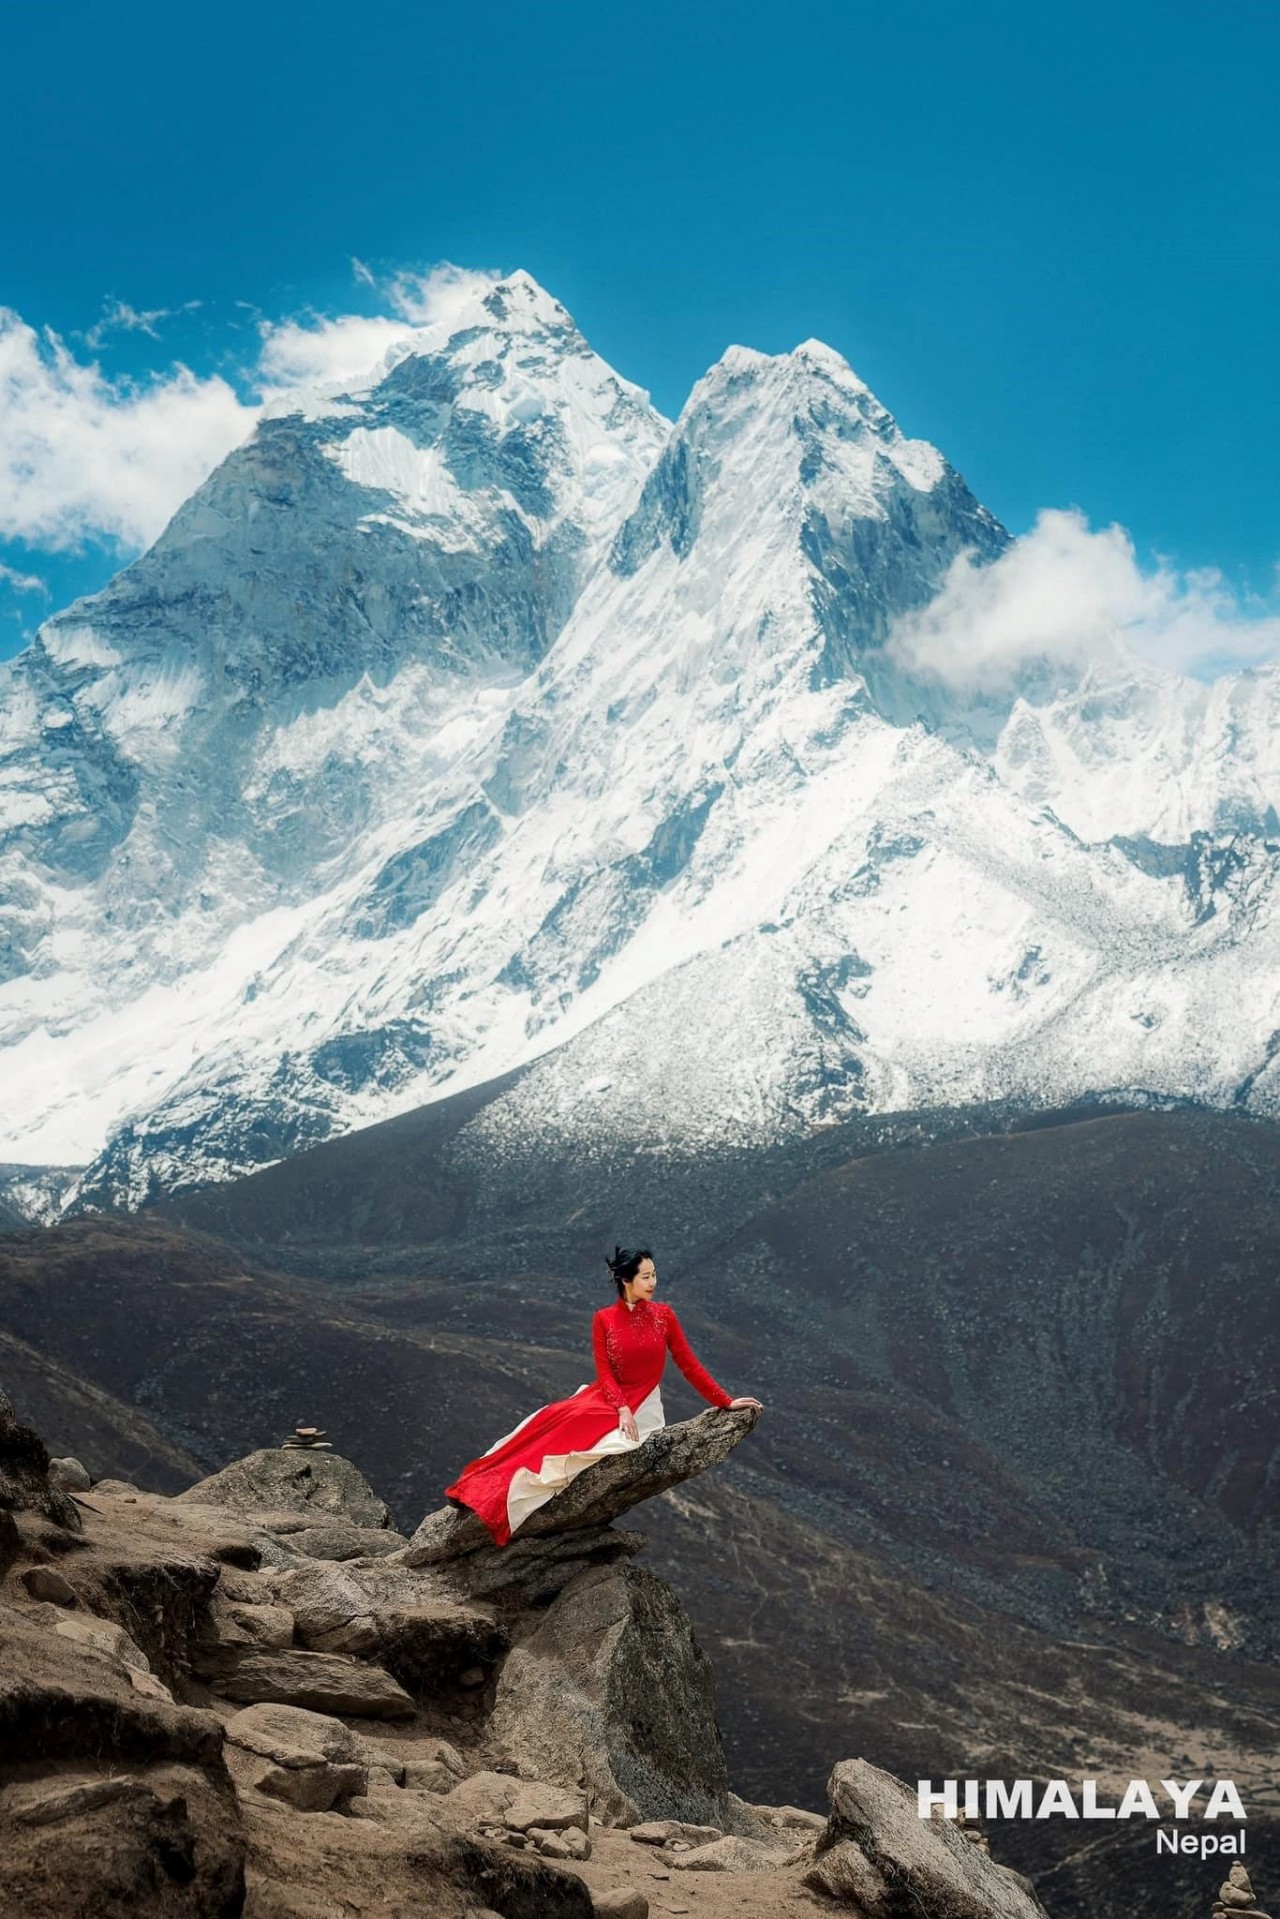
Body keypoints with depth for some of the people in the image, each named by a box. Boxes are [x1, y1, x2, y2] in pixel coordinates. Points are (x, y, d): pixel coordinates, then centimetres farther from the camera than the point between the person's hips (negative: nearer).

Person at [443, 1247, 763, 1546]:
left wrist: (726, 1402, 0)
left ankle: (497, 1495, -28)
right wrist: (622, 1409, -23)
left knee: (573, 1424, -26)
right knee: (552, 1420, -23)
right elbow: (605, 1373, -7)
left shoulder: (663, 1315, -3)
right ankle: (484, 1489, -23)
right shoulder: (604, 1319, -2)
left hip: (642, 1404, -2)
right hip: (607, 1396, 2)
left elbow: (689, 1365, 2)